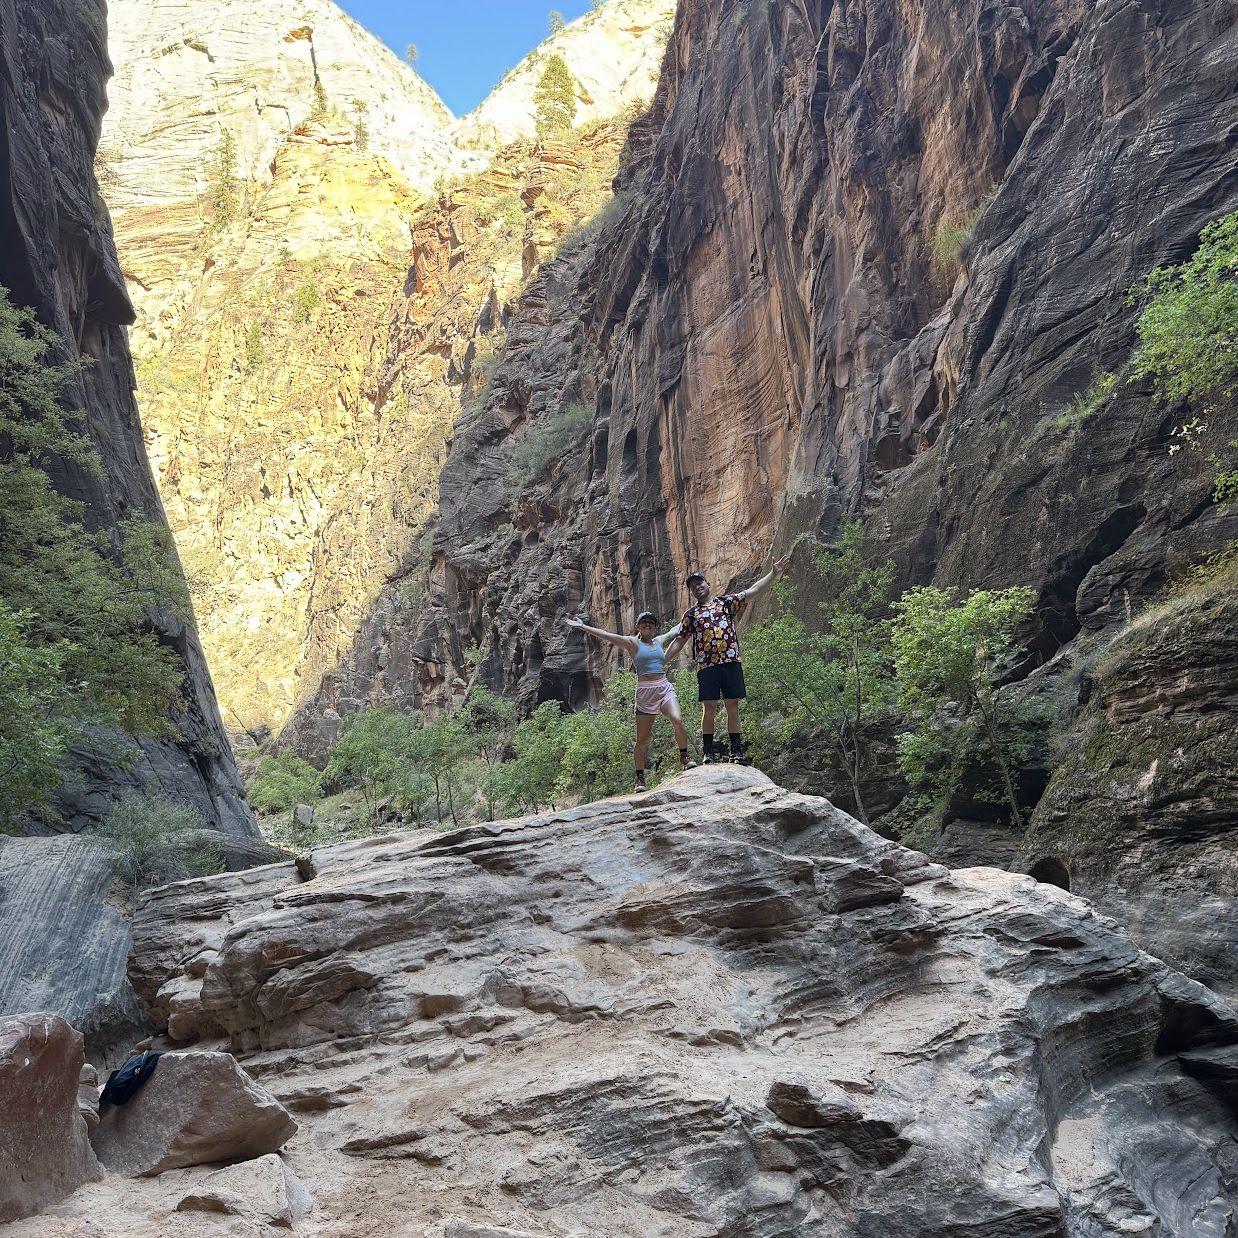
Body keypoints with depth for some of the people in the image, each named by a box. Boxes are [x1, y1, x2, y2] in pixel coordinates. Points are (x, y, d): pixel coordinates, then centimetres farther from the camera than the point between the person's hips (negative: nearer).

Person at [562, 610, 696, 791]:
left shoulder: (660, 641, 18)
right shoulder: (633, 643, 6)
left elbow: (678, 628, 34)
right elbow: (605, 635, -1)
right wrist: (582, 626, -7)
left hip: (665, 688, 3)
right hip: (645, 692, -2)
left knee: (678, 720, -24)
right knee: (642, 739, -1)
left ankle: (684, 758, -7)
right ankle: (640, 778, 11)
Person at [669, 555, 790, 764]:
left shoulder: (726, 602, 13)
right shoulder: (690, 614, 14)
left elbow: (752, 591, 8)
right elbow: (679, 641, 15)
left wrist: (774, 573, 1)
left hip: (731, 661, 0)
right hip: (706, 665, 0)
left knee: (732, 706, 1)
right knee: (709, 708, -1)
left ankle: (737, 751, 4)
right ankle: (709, 753, 5)